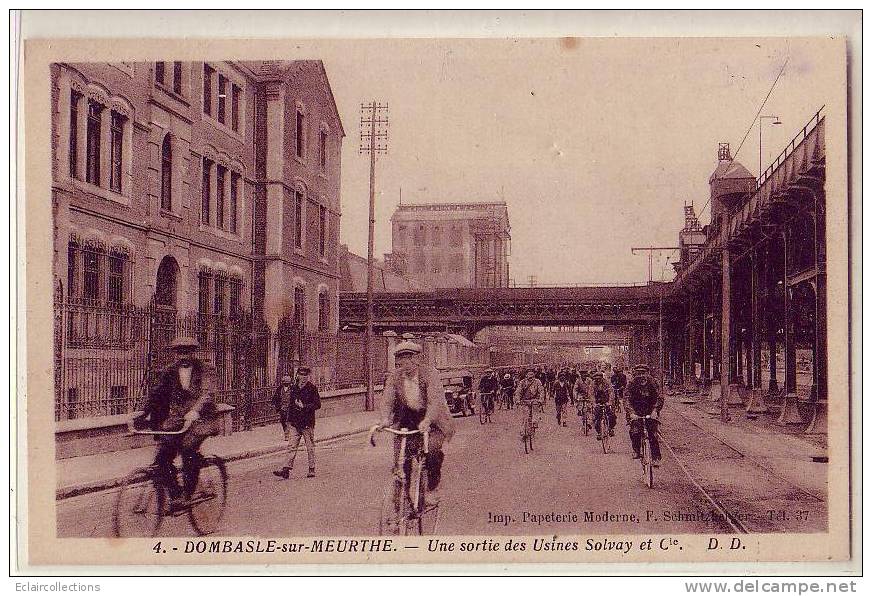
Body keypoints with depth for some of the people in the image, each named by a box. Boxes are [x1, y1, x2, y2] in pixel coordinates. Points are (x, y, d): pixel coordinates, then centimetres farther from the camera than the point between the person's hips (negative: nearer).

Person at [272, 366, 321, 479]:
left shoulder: (312, 388, -4)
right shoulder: (293, 388, 10)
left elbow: (318, 404, -8)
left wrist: (304, 406, -18)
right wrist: (287, 420, 16)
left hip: (307, 423, -4)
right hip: (294, 422, 4)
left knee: (310, 447, 5)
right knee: (292, 447, 0)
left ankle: (312, 470, 13)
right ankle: (287, 470, -3)